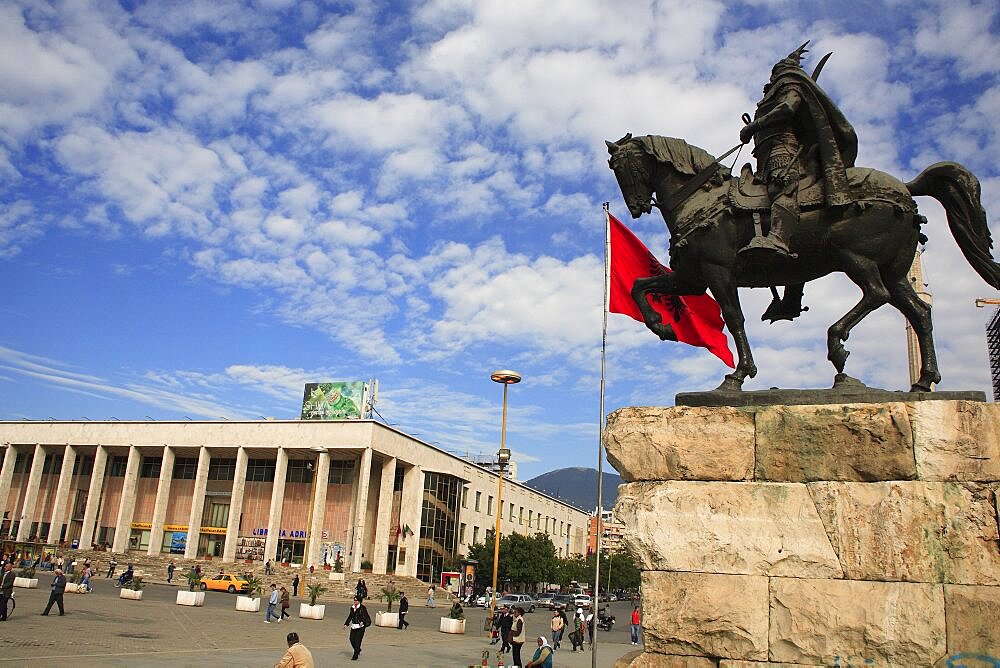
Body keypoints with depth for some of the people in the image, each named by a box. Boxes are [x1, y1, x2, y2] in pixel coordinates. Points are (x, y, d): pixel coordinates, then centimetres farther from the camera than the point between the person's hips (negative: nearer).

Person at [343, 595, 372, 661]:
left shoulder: (362, 608, -8)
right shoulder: (352, 608, 10)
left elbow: (365, 616, -13)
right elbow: (350, 616, 19)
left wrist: (362, 621, -30)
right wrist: (346, 624, 13)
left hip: (360, 626, -6)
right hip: (353, 626, 6)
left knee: (357, 641, -8)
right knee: (352, 640, 4)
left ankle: (355, 656, -1)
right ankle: (358, 650, 31)